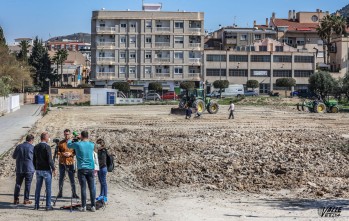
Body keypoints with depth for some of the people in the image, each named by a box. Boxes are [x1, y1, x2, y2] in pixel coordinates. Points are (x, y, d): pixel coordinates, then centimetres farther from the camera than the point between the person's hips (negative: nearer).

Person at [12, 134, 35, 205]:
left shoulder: (19, 146, 3)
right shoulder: (32, 147, -5)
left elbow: (13, 156, 12)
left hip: (19, 169, 3)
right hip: (29, 169, -3)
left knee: (18, 183, 10)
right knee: (28, 184, 3)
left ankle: (16, 199, 8)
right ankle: (26, 200, 3)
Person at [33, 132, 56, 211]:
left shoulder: (36, 147, 7)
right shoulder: (47, 147, -13)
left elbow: (34, 160, 12)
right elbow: (49, 160, -17)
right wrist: (53, 168, -7)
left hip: (38, 170, 6)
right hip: (46, 170, -6)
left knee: (38, 188, 10)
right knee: (48, 188, 0)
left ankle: (36, 205, 11)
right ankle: (48, 205, -1)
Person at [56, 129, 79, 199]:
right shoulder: (61, 143, 4)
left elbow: (76, 152, 4)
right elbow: (57, 152, 3)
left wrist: (70, 154, -13)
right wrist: (63, 154, -14)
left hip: (70, 163, -1)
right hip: (62, 163, 1)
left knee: (72, 178, 0)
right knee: (61, 178, 7)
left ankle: (74, 193, 4)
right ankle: (60, 193, 13)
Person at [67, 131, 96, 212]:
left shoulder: (77, 144, -4)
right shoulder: (92, 145, 4)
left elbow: (69, 145, 15)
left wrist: (70, 139, 34)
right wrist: (81, 139, 35)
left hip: (81, 169, -2)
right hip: (90, 169, 2)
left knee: (83, 188, 0)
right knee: (92, 188, 4)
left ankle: (83, 207, -1)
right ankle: (93, 206, 3)